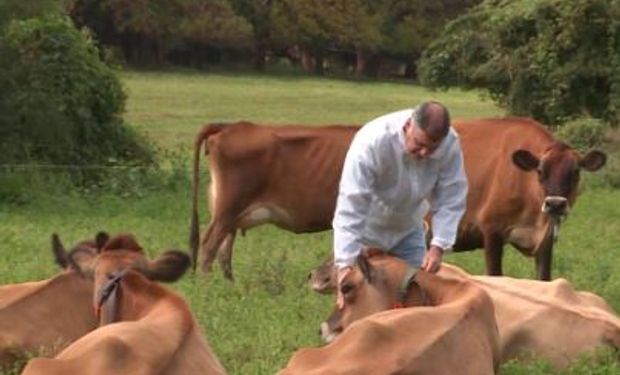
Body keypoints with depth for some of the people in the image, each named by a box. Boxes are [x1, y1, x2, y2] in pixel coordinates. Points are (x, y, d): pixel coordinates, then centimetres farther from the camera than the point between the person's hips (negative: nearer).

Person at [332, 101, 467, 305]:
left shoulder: (450, 144, -25)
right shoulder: (372, 142, -37)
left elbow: (451, 200, -15)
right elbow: (350, 206, -38)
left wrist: (438, 246, -29)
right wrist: (345, 266, -44)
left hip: (408, 229, 4)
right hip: (366, 229, -4)